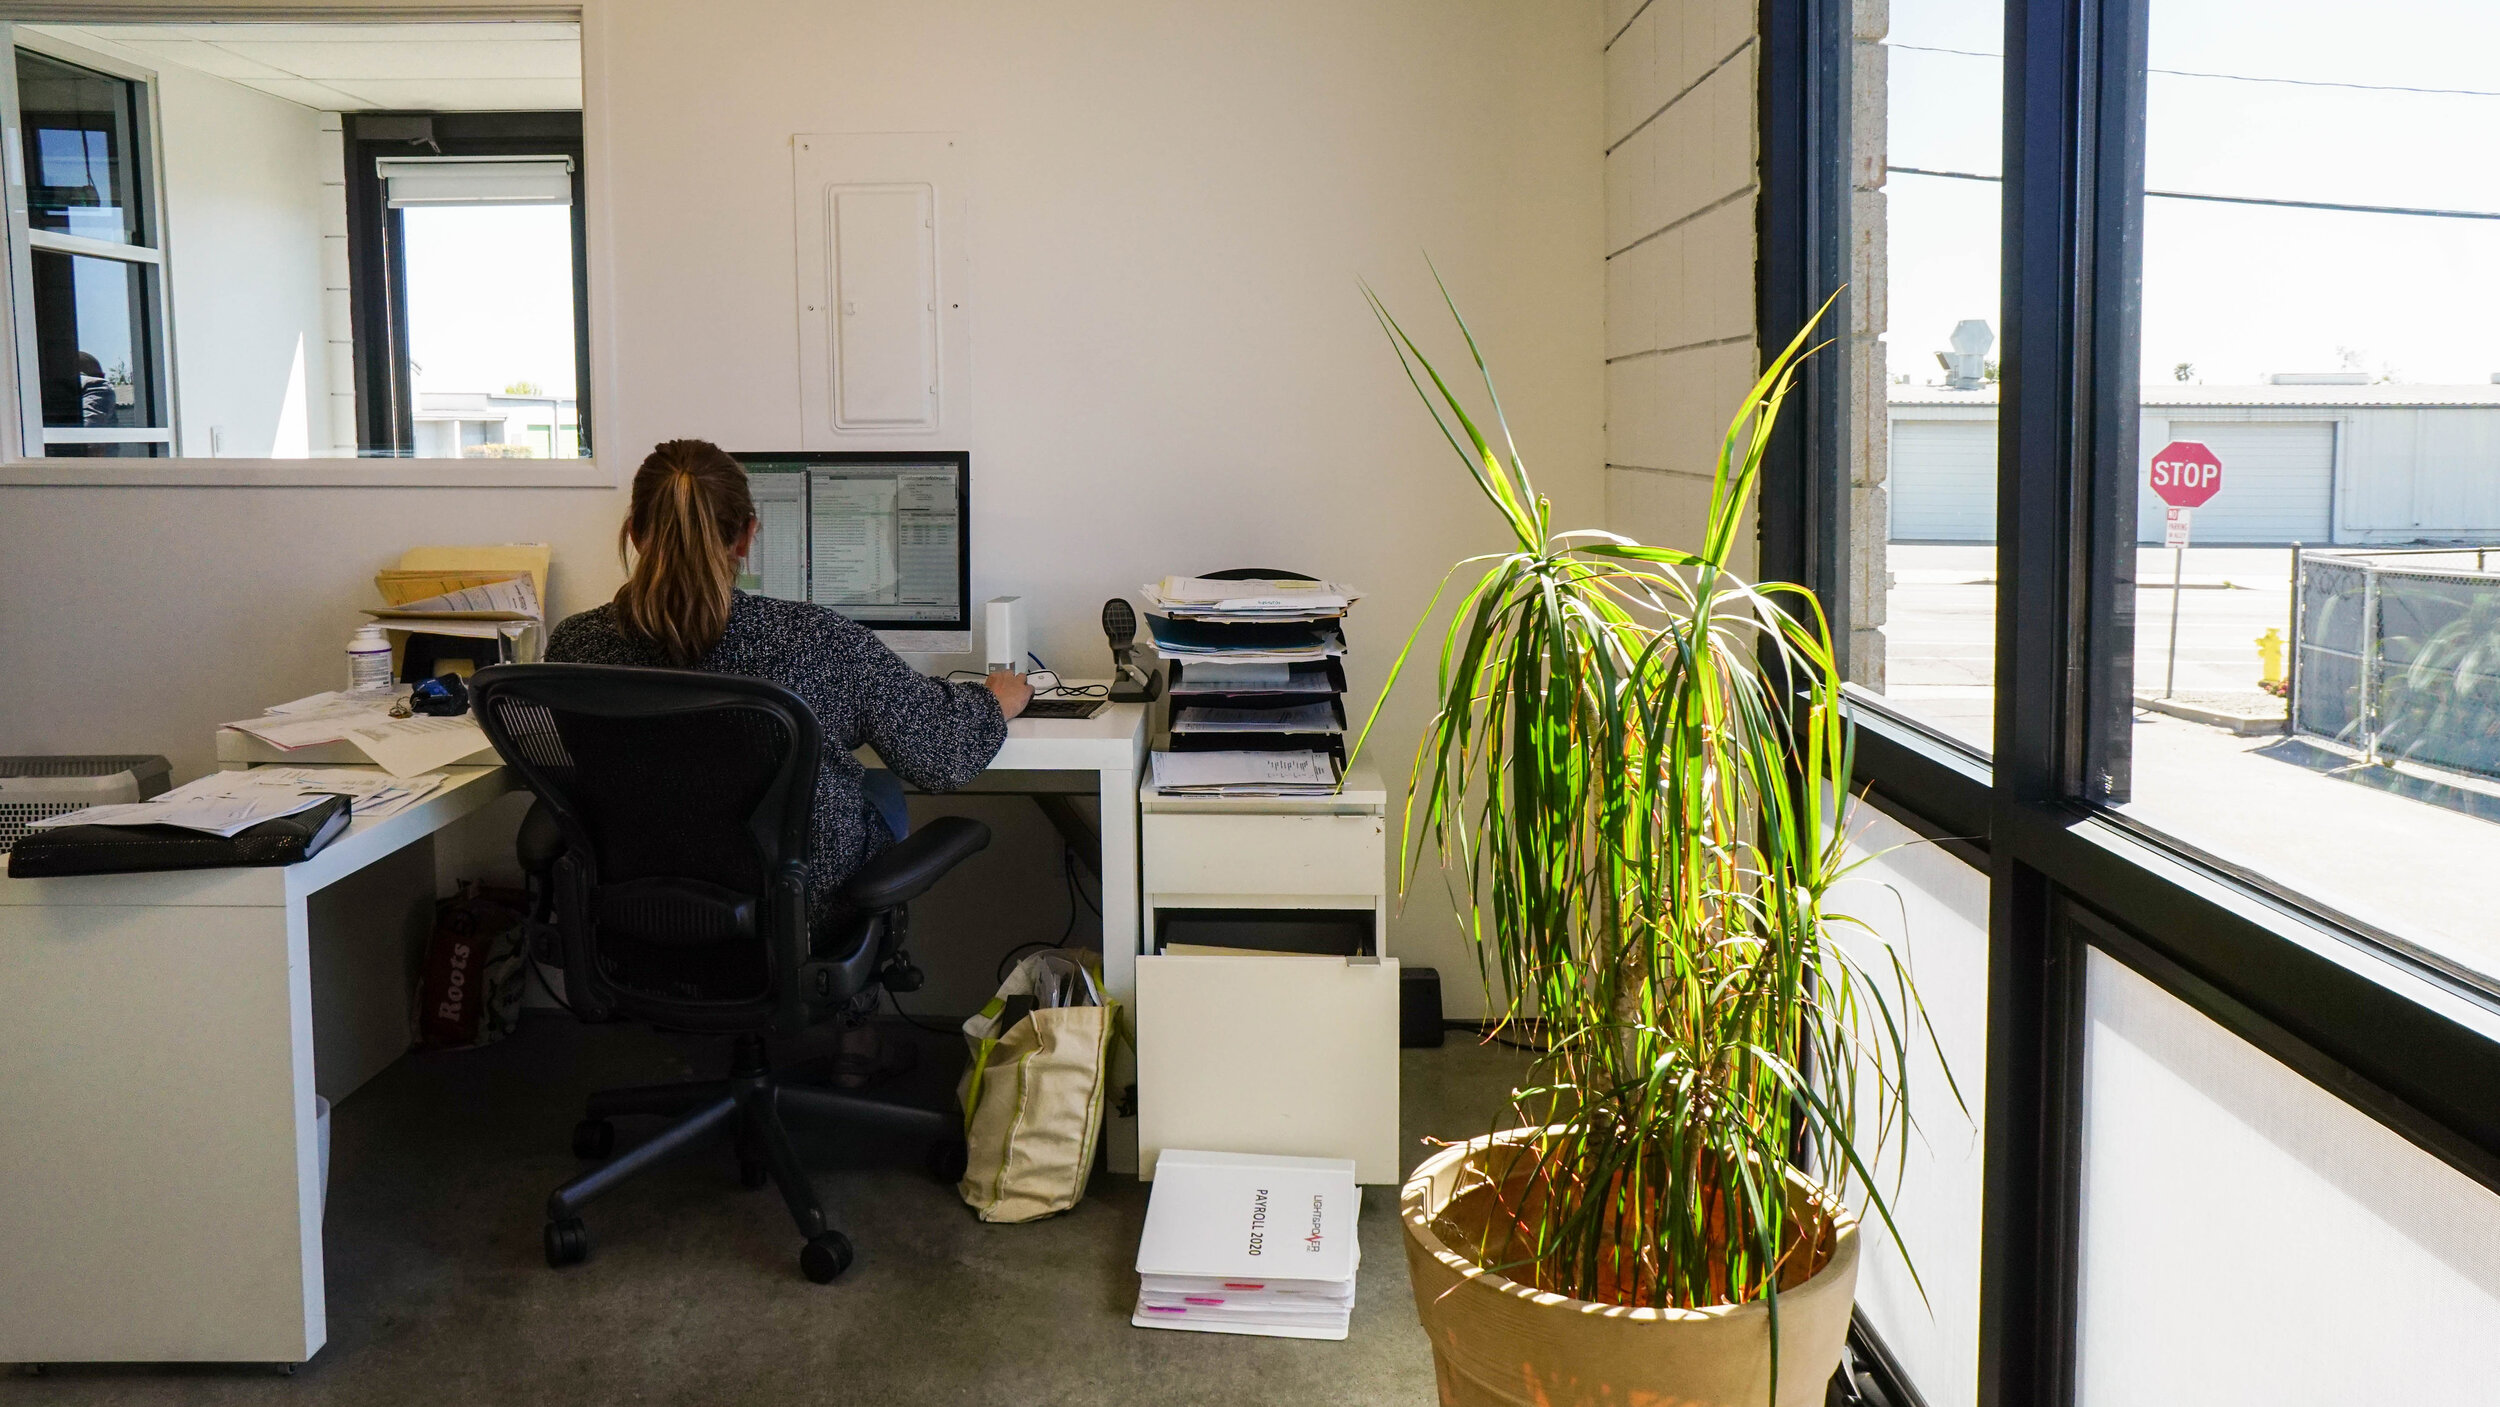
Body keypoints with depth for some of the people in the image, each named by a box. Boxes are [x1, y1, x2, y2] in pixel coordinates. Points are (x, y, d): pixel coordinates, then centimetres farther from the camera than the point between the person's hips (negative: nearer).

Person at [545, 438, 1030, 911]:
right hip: (806, 900, -3)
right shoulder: (819, 641, -27)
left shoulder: (573, 644, -17)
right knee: (882, 791, 32)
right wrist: (994, 701, 10)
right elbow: (942, 753, -13)